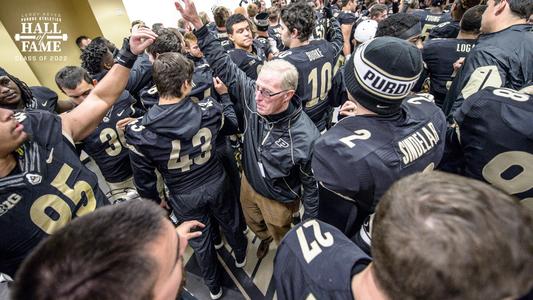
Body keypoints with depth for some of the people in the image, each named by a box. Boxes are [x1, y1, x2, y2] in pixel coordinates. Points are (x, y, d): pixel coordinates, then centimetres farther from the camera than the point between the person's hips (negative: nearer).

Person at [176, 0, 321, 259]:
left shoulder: (306, 137, -36)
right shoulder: (254, 98, -24)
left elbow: (312, 186, -21)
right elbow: (224, 66, -15)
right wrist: (196, 23, -19)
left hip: (278, 199, -4)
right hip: (248, 182, 5)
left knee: (283, 240, 26)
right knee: (254, 224, 34)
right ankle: (264, 238, 69)